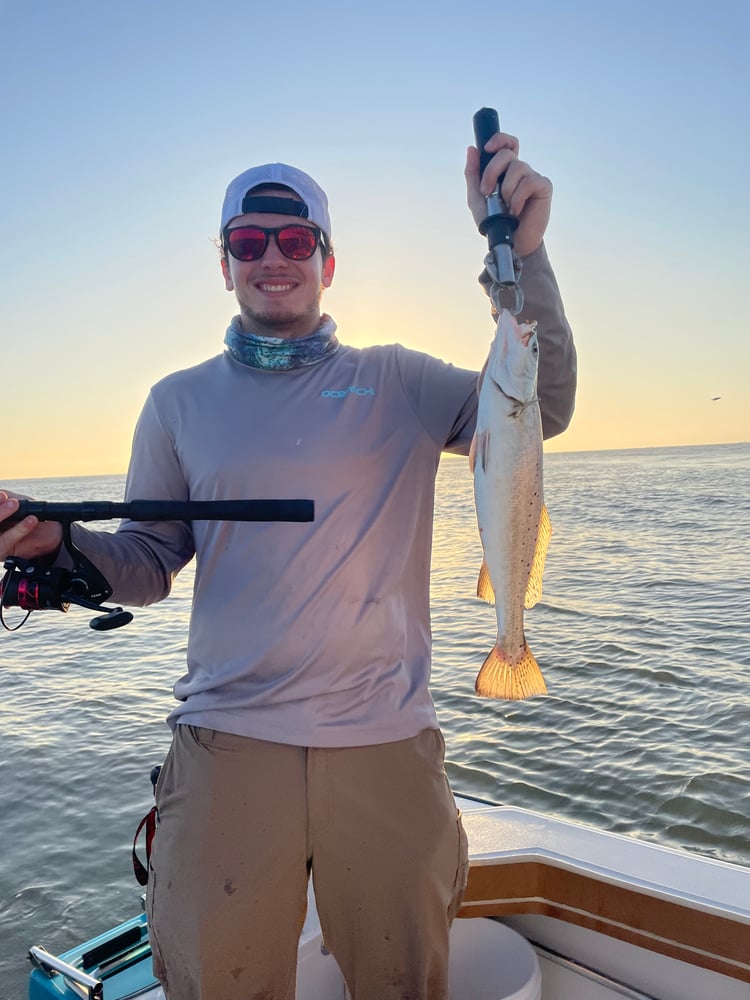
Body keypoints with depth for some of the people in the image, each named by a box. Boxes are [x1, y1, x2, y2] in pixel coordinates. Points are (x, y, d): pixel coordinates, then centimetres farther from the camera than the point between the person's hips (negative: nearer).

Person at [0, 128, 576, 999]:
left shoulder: (396, 383, 2)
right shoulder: (180, 402, 6)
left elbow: (540, 410, -8)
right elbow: (148, 566, 7)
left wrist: (520, 252, -18)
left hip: (387, 745, 0)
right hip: (227, 743, 1)